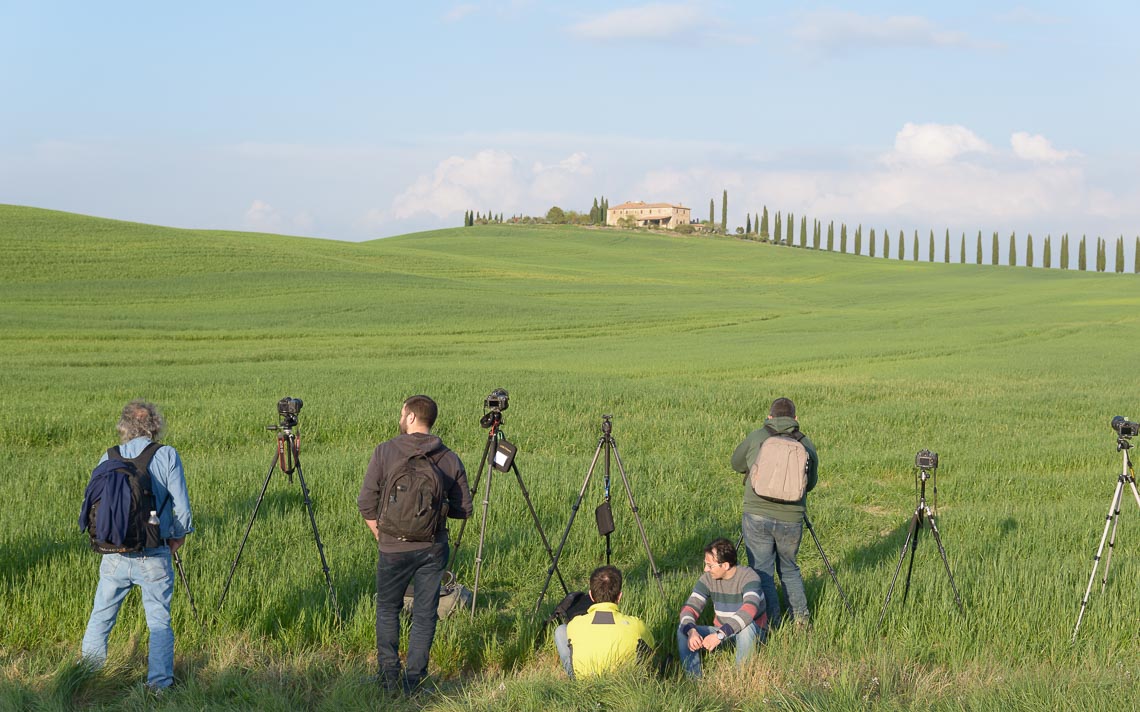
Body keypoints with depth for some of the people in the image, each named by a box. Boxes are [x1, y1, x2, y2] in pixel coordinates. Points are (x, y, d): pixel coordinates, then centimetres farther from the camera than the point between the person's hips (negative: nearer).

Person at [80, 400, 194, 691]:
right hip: (154, 557, -2)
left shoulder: (108, 458, 3)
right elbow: (182, 506, -7)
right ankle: (159, 683, 1)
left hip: (114, 555, 3)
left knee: (101, 616, 18)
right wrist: (178, 536, 11)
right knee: (159, 621, 6)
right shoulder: (167, 456, -5)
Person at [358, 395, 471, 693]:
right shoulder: (450, 459, -2)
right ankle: (414, 679, 7)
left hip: (394, 548, -1)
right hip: (434, 548, 2)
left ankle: (389, 673, 8)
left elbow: (366, 504, -7)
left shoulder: (385, 452, -8)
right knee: (425, 614, 8)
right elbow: (464, 509, 3)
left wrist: (380, 535, 9)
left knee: (387, 609, 16)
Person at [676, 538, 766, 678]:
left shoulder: (748, 576, -24)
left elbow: (750, 609, -40)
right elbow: (690, 607, -14)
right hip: (721, 631, 5)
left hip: (754, 632, -5)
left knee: (746, 627, -39)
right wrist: (691, 631, -37)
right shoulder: (708, 579, -7)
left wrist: (720, 635, -49)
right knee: (683, 630, -15)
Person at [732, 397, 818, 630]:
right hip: (792, 519, 2)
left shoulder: (756, 438, 0)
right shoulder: (806, 444, 3)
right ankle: (802, 618, 15)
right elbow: (811, 483, 13)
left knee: (762, 572, 6)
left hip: (757, 515, -2)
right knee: (789, 568, 21)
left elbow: (737, 464, 15)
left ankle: (771, 625, 4)